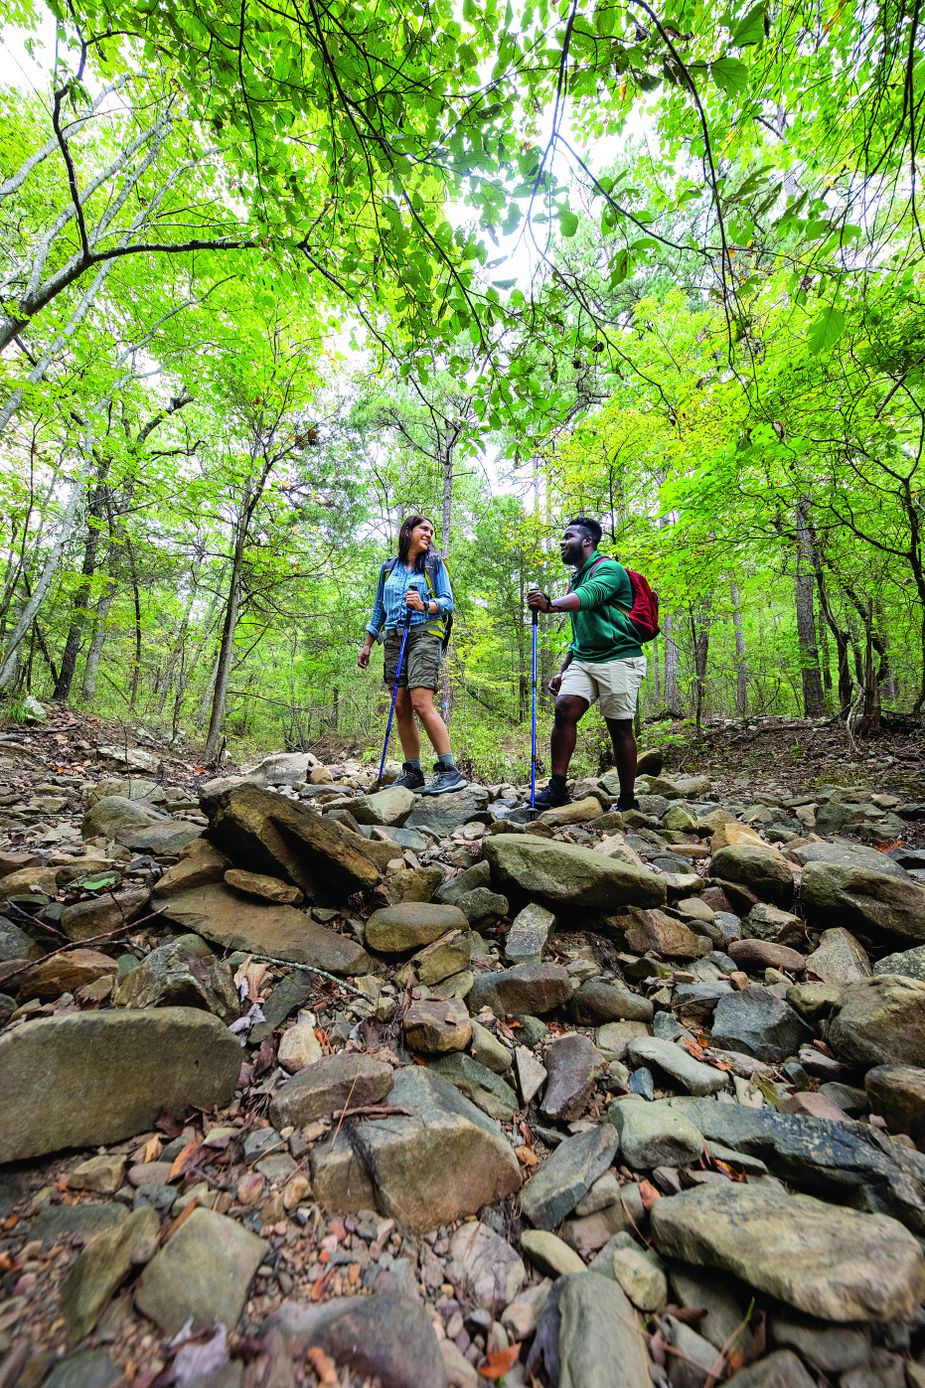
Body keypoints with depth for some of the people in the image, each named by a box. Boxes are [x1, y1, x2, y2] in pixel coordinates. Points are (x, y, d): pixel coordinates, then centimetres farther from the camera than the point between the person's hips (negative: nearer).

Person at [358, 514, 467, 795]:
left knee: (421, 703, -19)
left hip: (424, 635, -4)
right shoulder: (388, 568, 20)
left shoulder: (434, 564, 11)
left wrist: (424, 605, -17)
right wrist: (367, 644, 18)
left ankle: (450, 771, -17)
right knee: (401, 707, -1)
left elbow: (448, 602, 4)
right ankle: (412, 772, 6)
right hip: (394, 639, 4)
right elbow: (379, 608, 23)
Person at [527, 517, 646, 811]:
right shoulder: (577, 580, 24)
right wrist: (563, 672, 20)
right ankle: (557, 787, -12)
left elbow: (588, 596, -27)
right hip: (583, 660, 7)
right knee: (564, 708, -14)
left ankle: (628, 801, 8)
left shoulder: (608, 569, -3)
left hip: (618, 658, -7)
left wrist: (552, 605, -45)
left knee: (620, 728, -4)